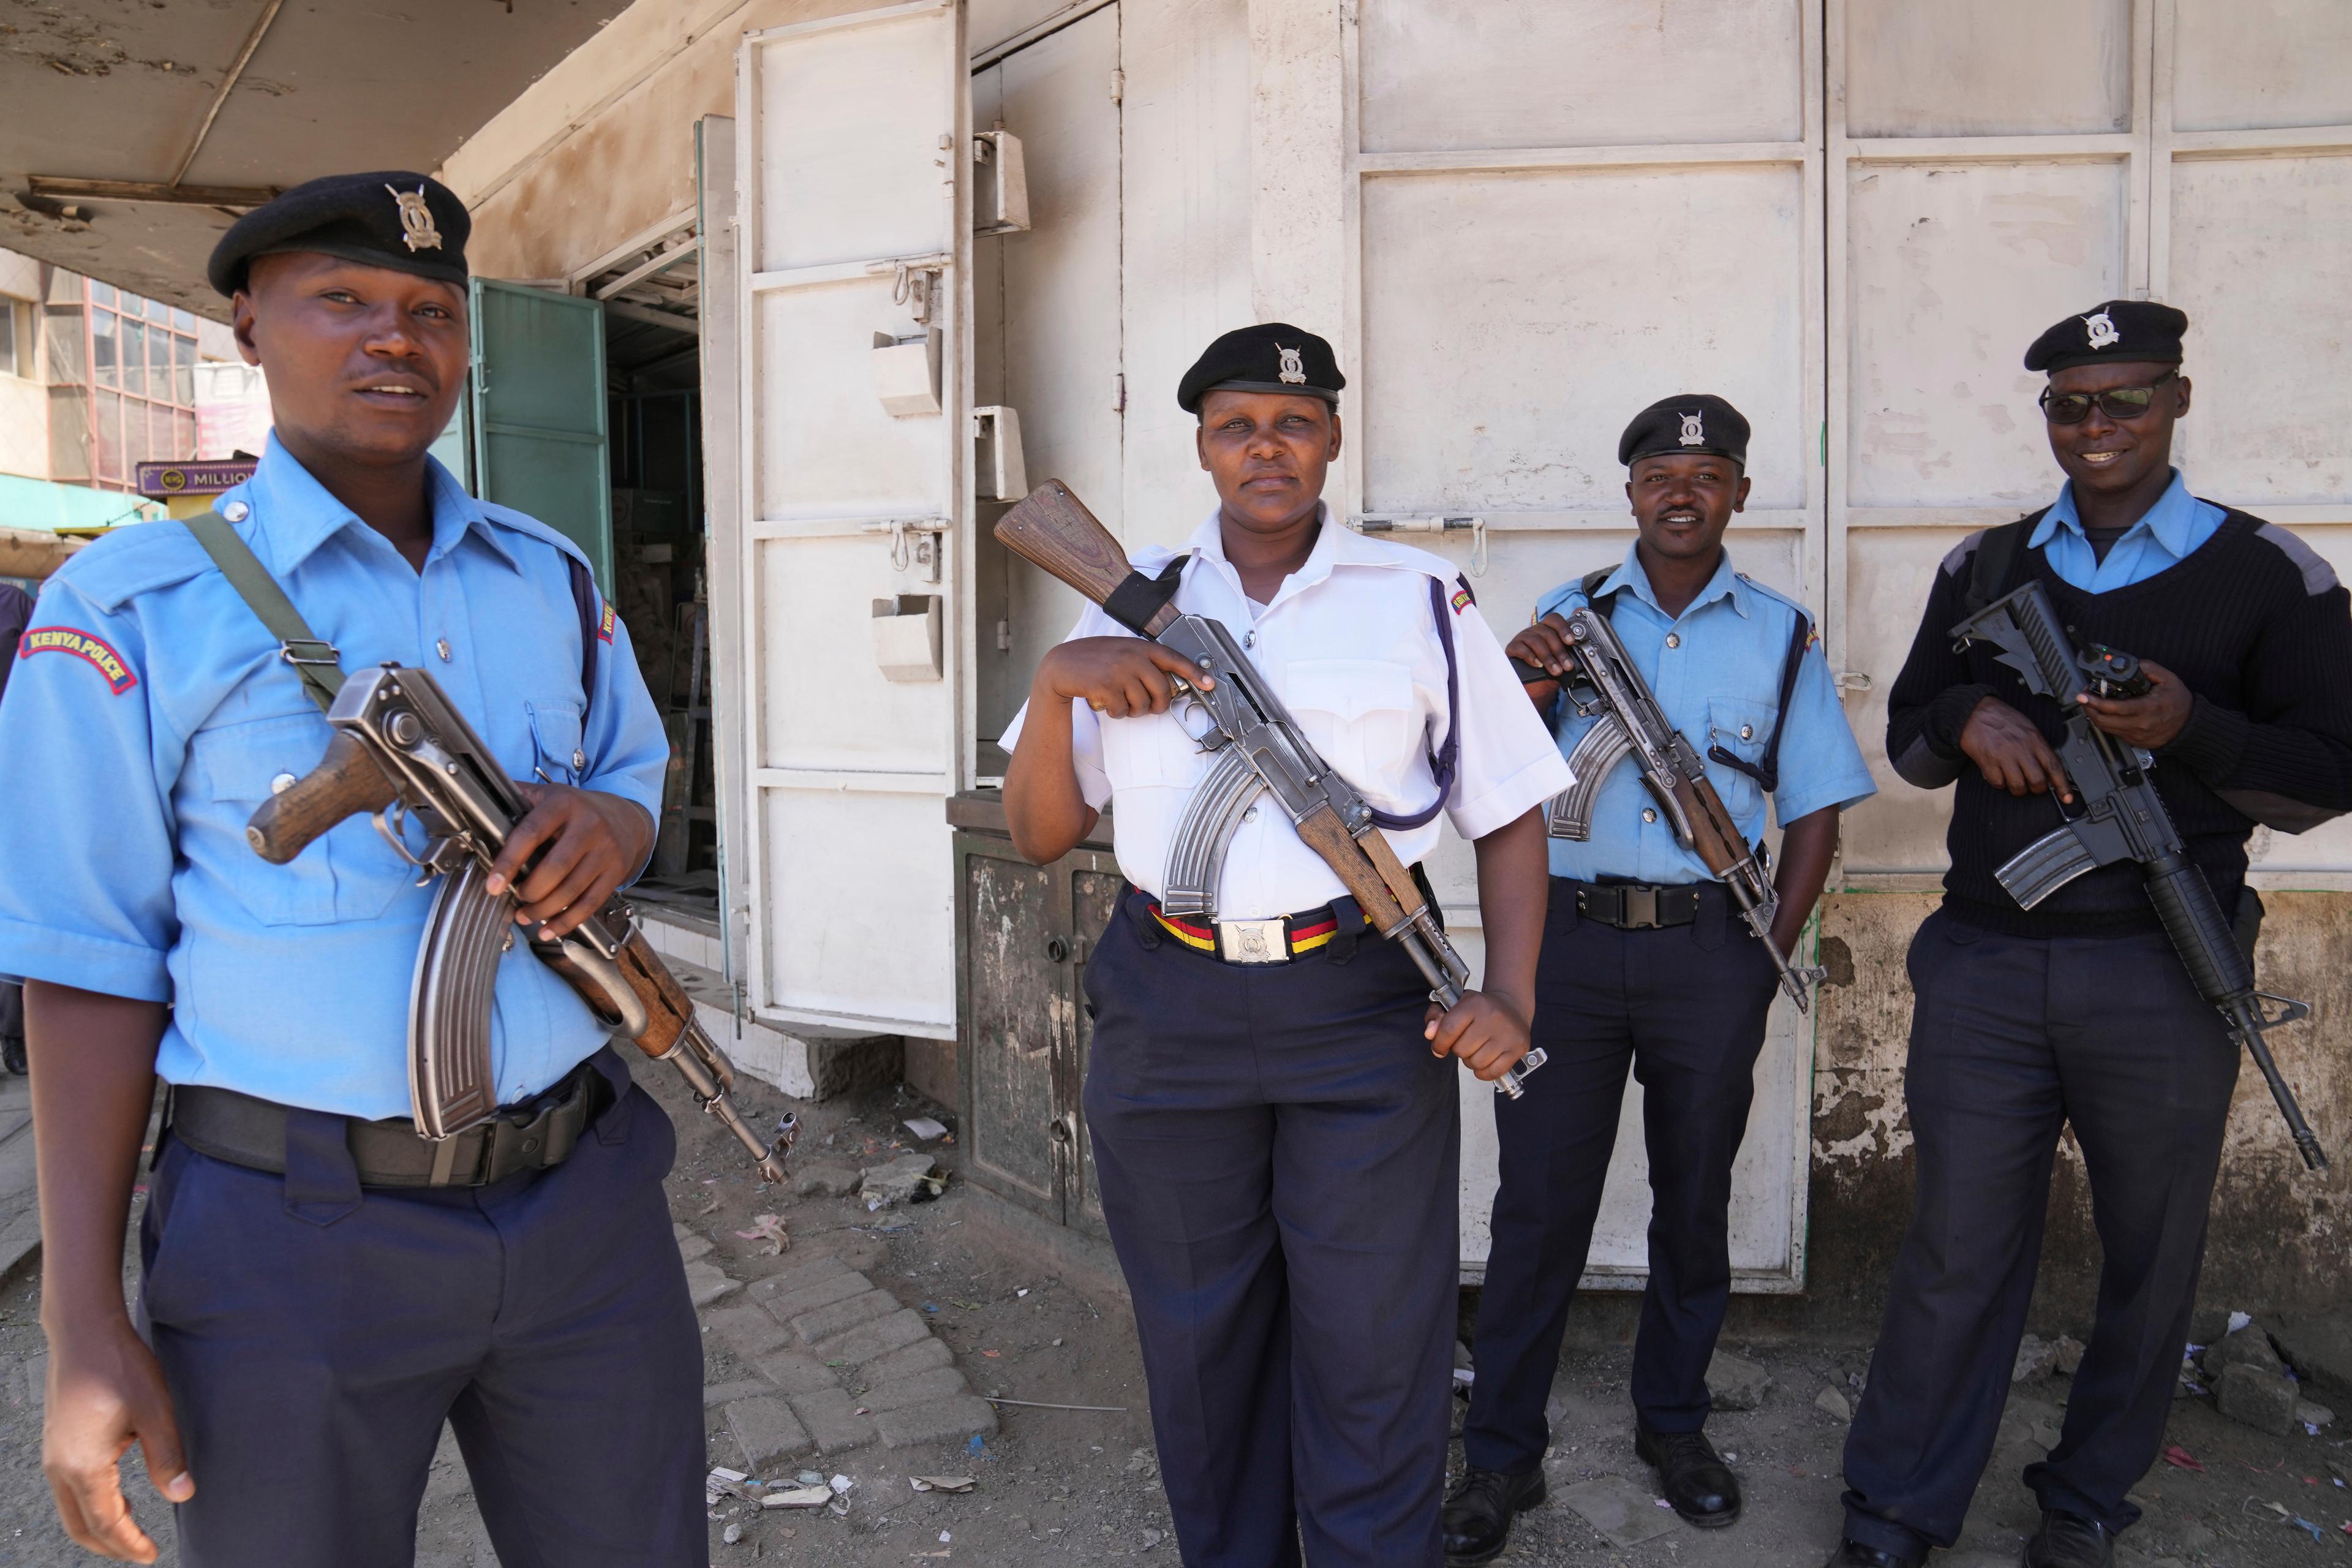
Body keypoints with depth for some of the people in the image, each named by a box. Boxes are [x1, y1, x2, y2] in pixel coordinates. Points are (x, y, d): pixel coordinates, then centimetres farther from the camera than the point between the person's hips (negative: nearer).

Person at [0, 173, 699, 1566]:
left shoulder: (551, 576, 8)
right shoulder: (135, 609, -5)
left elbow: (640, 775, 19)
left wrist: (612, 824, -8)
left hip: (583, 1195, 4)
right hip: (293, 1237, -3)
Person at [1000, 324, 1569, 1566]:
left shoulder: (1419, 599, 3)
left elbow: (1509, 813, 5)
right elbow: (1039, 834, 6)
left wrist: (1509, 994, -9)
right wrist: (1056, 678, -11)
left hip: (1362, 1010, -2)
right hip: (1166, 1019, 2)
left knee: (1372, 1355, 4)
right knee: (1201, 1345, 16)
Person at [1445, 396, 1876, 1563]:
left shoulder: (1781, 633, 9)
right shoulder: (1567, 615, 8)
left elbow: (1816, 809, 9)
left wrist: (1772, 949, 0)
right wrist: (1525, 697, -14)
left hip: (1709, 948, 1)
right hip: (1567, 935, -1)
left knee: (1694, 1194, 12)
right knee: (1540, 1198, 1)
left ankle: (1673, 1425, 31)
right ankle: (1501, 1457, 13)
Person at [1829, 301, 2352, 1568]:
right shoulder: (1984, 568, 10)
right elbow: (1908, 741, 14)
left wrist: (2191, 730, -18)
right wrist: (1968, 721, -8)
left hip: (2162, 974, -1)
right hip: (1984, 966, 1)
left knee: (2149, 1258, 12)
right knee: (1958, 1249, 6)